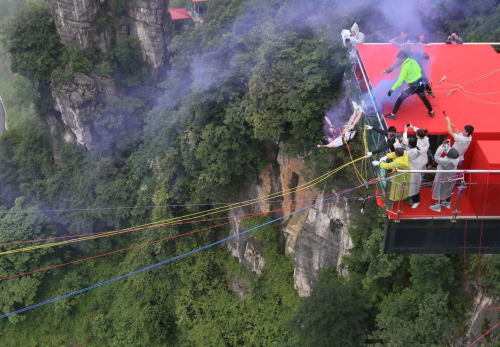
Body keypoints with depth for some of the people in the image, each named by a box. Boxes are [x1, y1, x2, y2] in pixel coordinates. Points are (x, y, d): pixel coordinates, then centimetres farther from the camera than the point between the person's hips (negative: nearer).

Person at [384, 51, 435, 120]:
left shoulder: (405, 67, -22)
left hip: (413, 86, -7)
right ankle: (431, 112, 39)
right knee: (423, 97, 27)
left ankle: (392, 115, 3)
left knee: (401, 98, 3)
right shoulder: (413, 61, 0)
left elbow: (400, 80, -23)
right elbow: (419, 70, 18)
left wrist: (392, 89, -20)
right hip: (420, 83, 7)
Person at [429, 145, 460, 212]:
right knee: (448, 190, 27)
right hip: (450, 178, 7)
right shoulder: (455, 159, -21)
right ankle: (448, 203, 48)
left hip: (443, 179, -7)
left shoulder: (447, 161, -41)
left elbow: (436, 157, -31)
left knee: (440, 191, 14)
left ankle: (438, 206, 31)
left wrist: (442, 146, -28)